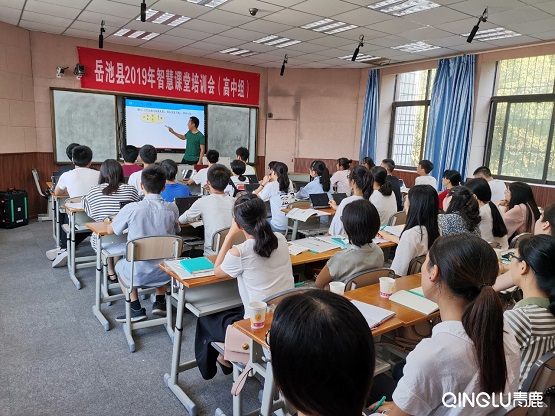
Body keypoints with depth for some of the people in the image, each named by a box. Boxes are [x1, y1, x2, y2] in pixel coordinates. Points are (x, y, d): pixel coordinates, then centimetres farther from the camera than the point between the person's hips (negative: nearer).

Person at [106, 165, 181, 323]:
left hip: (139, 273, -2)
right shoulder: (172, 208, -10)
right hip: (165, 272, 3)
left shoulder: (131, 209, -16)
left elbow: (110, 230, 2)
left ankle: (136, 310, 22)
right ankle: (160, 302, 26)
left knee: (120, 265, 32)